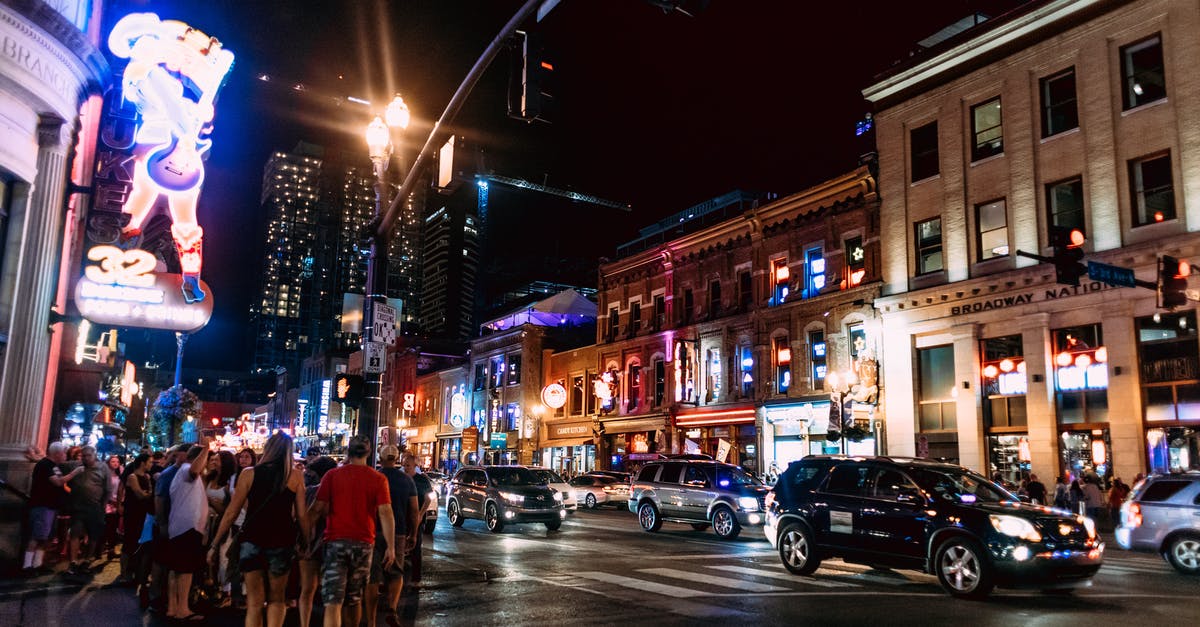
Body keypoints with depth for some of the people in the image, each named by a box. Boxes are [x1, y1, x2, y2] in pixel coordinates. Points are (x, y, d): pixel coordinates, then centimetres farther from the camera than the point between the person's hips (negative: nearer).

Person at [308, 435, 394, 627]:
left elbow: (317, 508, -3)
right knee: (354, 598, 19)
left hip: (335, 541, -1)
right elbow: (385, 512, -6)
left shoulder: (332, 475, 0)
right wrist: (391, 547, -5)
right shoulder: (378, 479, 0)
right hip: (363, 543, 2)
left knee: (333, 601, -4)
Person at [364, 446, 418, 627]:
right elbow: (415, 510, 3)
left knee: (372, 578, 6)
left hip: (374, 532, -1)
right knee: (397, 574, 17)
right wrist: (413, 535, 12)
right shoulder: (407, 480, 4)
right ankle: (392, 609, -5)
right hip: (398, 534, 1)